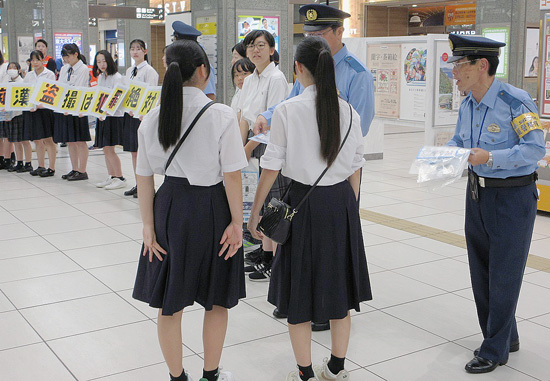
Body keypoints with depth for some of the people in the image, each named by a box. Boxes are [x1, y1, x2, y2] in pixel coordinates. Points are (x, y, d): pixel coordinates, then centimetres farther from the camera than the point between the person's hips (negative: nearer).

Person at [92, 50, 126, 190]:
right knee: (105, 149, 9)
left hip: (114, 116, -8)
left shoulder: (117, 77, -10)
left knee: (109, 148, -9)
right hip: (102, 116, 8)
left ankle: (120, 178, -1)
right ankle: (111, 177, 18)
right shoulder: (100, 77, 15)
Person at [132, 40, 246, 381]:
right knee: (217, 301, 17)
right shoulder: (221, 115, -14)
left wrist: (149, 225, 5)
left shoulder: (152, 119, -3)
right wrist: (236, 222, -7)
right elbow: (232, 175, -15)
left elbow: (144, 177, -1)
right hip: (211, 209, -3)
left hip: (169, 209, 3)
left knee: (169, 304, 16)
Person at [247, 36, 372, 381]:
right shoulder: (349, 111, 0)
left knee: (300, 288, 9)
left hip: (304, 202, -4)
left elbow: (272, 167, -10)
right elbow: (355, 169, 5)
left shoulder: (288, 110, -11)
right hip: (342, 201, 4)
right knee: (337, 285, 16)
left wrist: (255, 212, 0)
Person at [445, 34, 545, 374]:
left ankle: (495, 351, 16)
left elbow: (536, 148, -21)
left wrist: (490, 158, -28)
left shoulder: (515, 101, -19)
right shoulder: (468, 105, 5)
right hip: (478, 193, 8)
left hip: (512, 196, -8)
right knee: (481, 274, 16)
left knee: (503, 277, 2)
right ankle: (506, 337, 34)